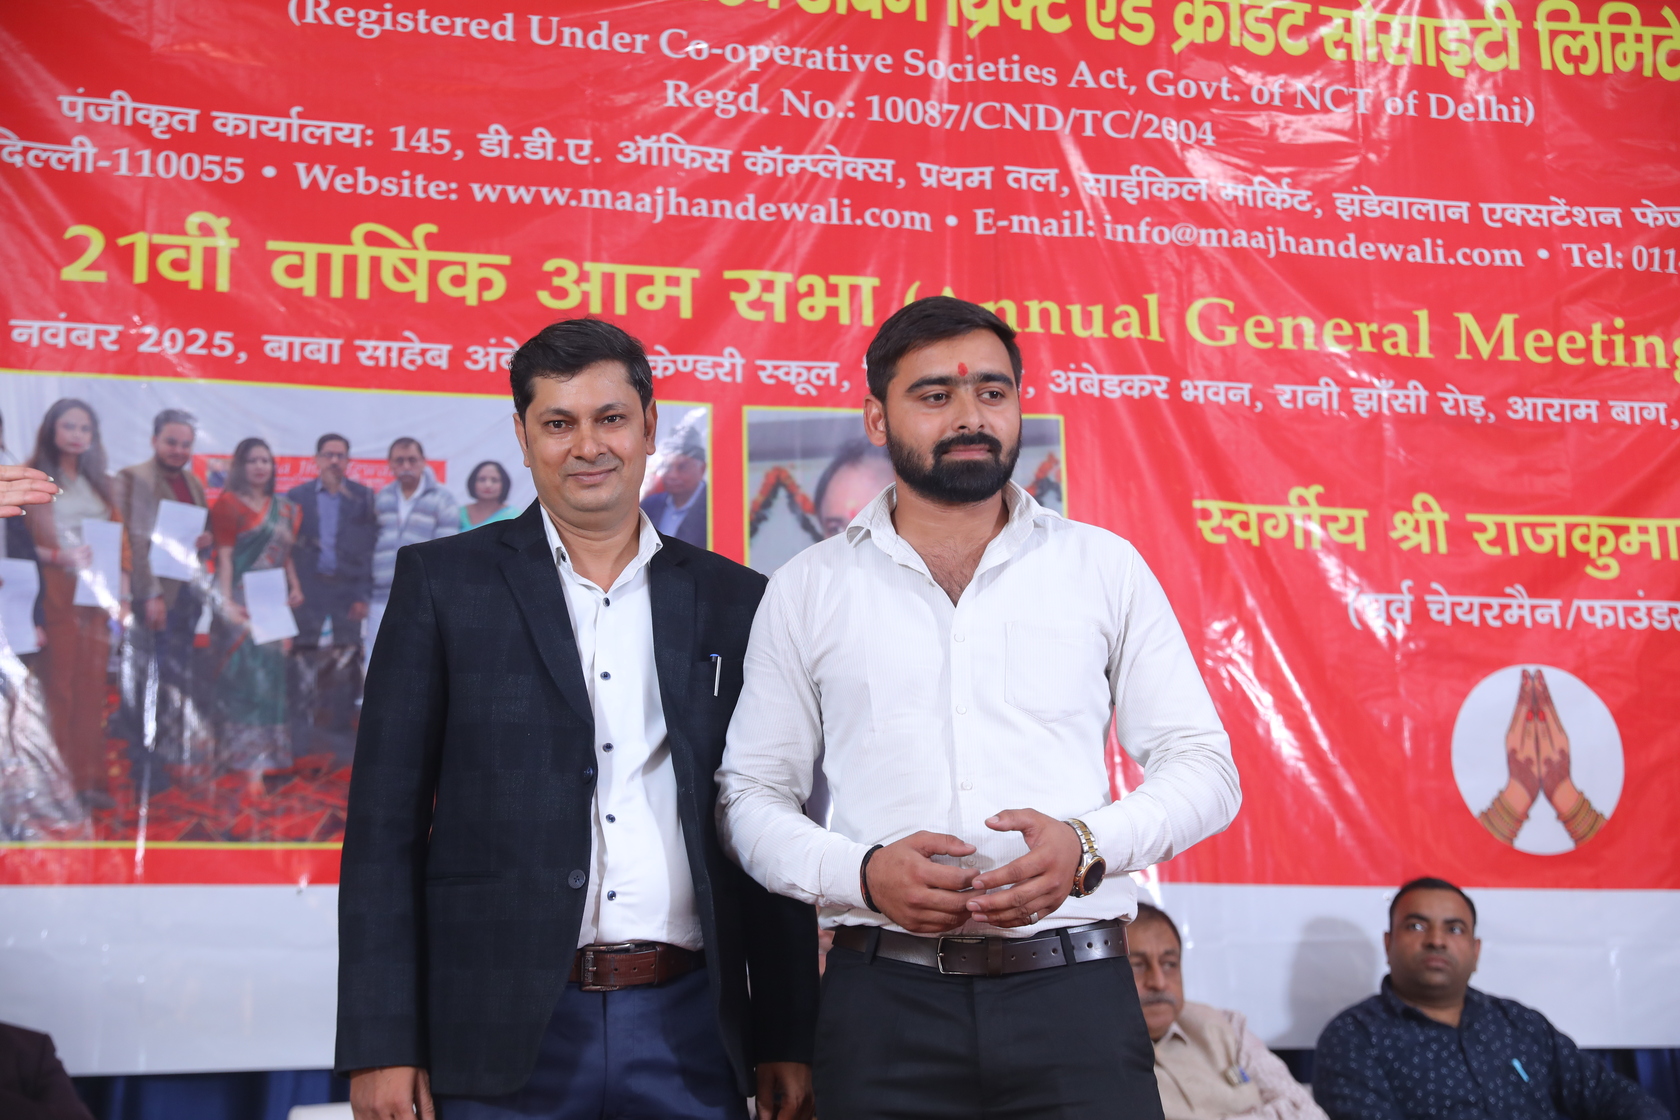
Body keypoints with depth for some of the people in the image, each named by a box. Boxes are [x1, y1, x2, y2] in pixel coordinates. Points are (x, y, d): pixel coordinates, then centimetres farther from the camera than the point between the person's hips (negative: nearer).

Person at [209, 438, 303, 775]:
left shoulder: (284, 509, 15)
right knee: (244, 673, -7)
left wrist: (294, 588, 1)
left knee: (272, 676, 6)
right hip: (242, 603, -6)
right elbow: (224, 557, -8)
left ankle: (269, 752, 12)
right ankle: (241, 752, -4)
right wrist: (226, 602, -17)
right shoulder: (228, 504, -2)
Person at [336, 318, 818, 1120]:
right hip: (507, 1038, -2)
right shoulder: (442, 582, 4)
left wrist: (787, 1041, 6)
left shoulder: (734, 602, 10)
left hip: (687, 1033, 2)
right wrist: (380, 1046, -6)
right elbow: (385, 825, 0)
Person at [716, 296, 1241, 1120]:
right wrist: (861, 874, -10)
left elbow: (1200, 766, 8)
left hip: (1073, 991, 0)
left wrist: (1089, 845, -11)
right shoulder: (806, 589, 9)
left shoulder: (1106, 567, 8)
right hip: (886, 998, 0)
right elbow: (750, 795, 9)